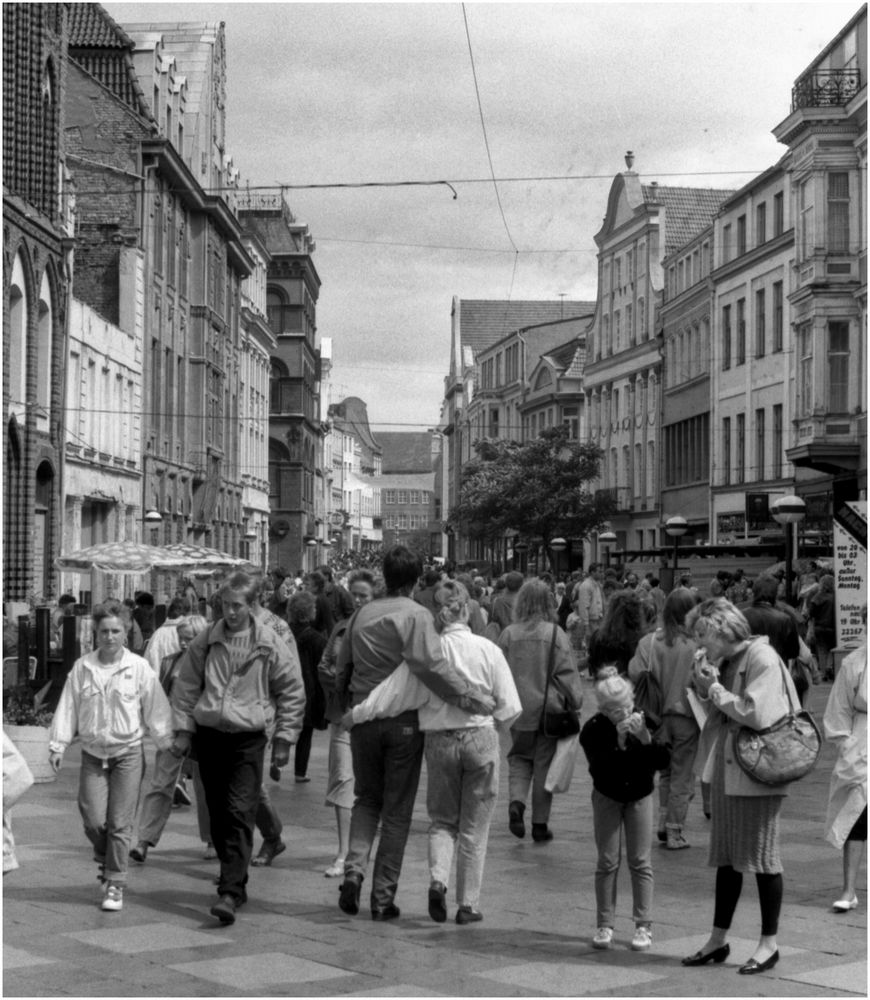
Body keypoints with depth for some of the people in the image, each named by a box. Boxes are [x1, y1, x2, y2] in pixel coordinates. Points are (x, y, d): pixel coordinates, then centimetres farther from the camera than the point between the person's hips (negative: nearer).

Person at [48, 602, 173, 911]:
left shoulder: (139, 668, -3)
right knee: (93, 821, -3)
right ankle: (105, 860, 28)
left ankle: (115, 884, 8)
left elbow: (155, 710, 1)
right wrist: (57, 745, 1)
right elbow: (68, 708, 5)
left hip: (128, 753, -2)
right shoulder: (82, 668, 2)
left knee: (119, 824, -2)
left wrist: (167, 744, 3)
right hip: (92, 754, 2)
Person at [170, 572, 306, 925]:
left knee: (240, 815, -13)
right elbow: (185, 686, 11)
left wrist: (284, 738, 4)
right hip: (208, 735, 3)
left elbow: (292, 692, 6)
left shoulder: (270, 646, -3)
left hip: (248, 739, -3)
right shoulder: (206, 641, 3)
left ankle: (230, 893, -17)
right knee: (218, 816, 10)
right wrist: (183, 729, 5)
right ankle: (235, 879, 26)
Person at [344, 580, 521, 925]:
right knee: (474, 826, 10)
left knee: (442, 819, 17)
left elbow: (394, 692, -8)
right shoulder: (487, 649, -7)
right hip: (480, 739, -1)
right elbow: (510, 708, -4)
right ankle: (468, 904, 12)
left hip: (439, 741, 1)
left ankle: (437, 878, -7)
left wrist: (354, 715, 2)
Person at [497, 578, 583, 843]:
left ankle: (516, 802, -11)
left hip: (519, 711, 1)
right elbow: (566, 673, -7)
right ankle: (540, 824, 13)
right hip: (549, 709, -1)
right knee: (544, 765, 8)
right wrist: (575, 703, 5)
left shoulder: (509, 634, -3)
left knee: (519, 759, 15)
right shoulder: (555, 634, -9)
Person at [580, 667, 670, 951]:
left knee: (640, 861, 1)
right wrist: (619, 742, -40)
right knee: (607, 862, 1)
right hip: (607, 797, -1)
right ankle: (605, 925, 9)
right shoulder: (593, 729, -20)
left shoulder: (645, 722, -15)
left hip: (639, 796, 1)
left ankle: (644, 926, 6)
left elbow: (663, 762, -19)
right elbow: (599, 769, -29)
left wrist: (645, 738, -35)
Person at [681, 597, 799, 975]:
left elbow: (757, 715, -23)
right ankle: (717, 940, 22)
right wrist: (704, 683, -2)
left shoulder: (762, 659, -14)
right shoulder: (724, 662, 10)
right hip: (726, 768, 8)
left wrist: (715, 689, -13)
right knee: (725, 857, 13)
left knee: (761, 857, 2)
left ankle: (769, 944, 12)